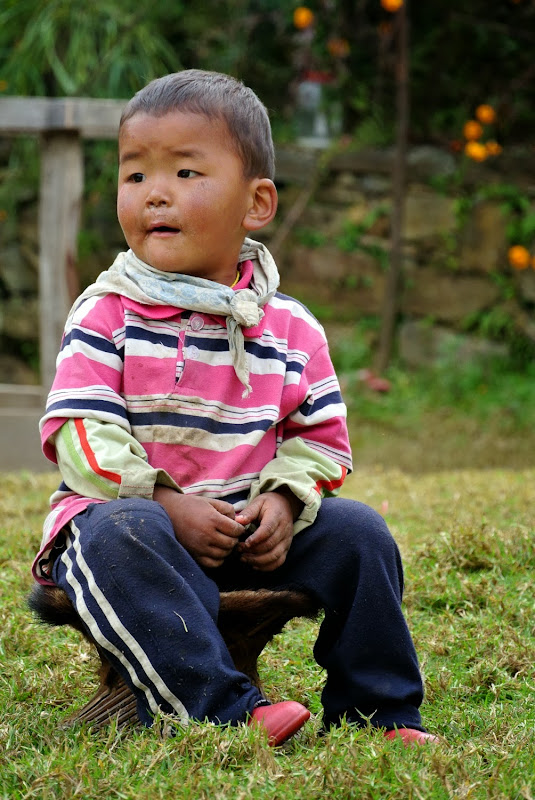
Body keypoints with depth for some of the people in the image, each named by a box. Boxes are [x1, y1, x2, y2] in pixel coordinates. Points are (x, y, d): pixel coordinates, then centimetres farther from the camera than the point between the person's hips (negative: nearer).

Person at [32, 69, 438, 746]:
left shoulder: (290, 329, 5)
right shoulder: (106, 315, -4)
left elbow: (320, 437, 10)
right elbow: (81, 435, -11)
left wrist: (283, 501, -11)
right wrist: (165, 503, -22)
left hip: (251, 528, 4)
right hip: (131, 511, -4)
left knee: (358, 531, -12)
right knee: (120, 538, -36)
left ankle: (376, 708, -1)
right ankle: (224, 707, -43)